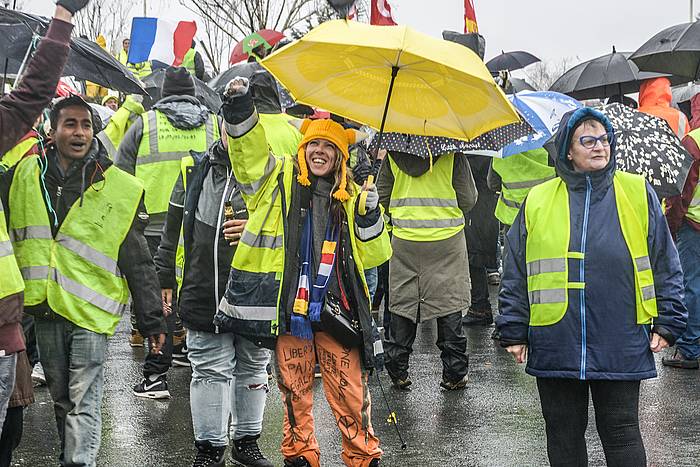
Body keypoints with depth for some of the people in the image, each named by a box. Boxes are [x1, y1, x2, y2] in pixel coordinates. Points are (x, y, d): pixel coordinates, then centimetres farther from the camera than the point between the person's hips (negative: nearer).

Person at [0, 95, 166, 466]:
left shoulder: (123, 190, -3)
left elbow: (139, 264, -1)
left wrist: (152, 322, -1)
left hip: (90, 311, -3)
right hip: (43, 309, 4)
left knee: (83, 404, -5)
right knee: (60, 398, 16)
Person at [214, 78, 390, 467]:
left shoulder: (351, 198, 10)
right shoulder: (278, 179, 5)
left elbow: (373, 256, 8)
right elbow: (249, 148, -12)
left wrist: (370, 219, -7)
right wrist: (241, 109, -28)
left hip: (336, 310, 1)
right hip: (288, 308, -1)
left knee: (350, 392, 1)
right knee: (295, 391, 10)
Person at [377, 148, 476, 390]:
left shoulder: (393, 154, -1)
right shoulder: (452, 155, -8)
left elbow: (382, 196, 6)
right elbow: (468, 199, -4)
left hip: (404, 240, 2)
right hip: (447, 238, -2)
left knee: (401, 302, 9)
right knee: (449, 306, 5)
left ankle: (397, 372, 11)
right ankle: (454, 374, 8)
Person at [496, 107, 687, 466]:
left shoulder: (639, 194, 3)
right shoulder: (538, 201, 4)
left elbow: (666, 265, 7)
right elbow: (515, 274, 8)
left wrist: (667, 324, 2)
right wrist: (514, 332, 6)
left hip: (620, 349, -1)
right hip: (555, 346, 1)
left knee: (621, 432, 5)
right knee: (564, 435, 11)